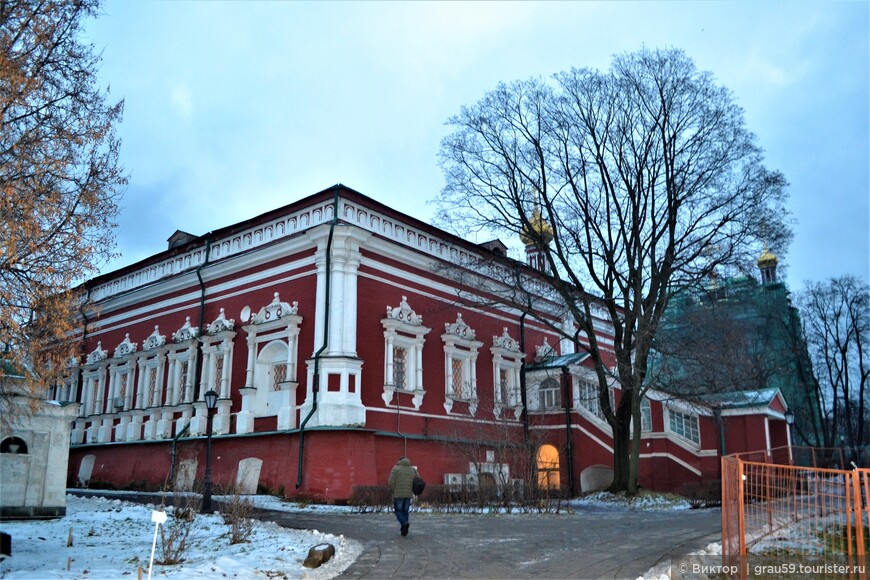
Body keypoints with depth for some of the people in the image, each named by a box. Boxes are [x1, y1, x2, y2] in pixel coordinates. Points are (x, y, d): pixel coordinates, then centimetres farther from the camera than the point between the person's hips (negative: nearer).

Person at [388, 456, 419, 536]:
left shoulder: (396, 468, -3)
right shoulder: (413, 469, 9)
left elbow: (391, 482, -10)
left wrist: (393, 491, 5)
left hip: (398, 494, -4)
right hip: (408, 494, 4)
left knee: (398, 511, 6)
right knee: (405, 511, 13)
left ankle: (404, 523, -19)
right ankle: (404, 530, 9)